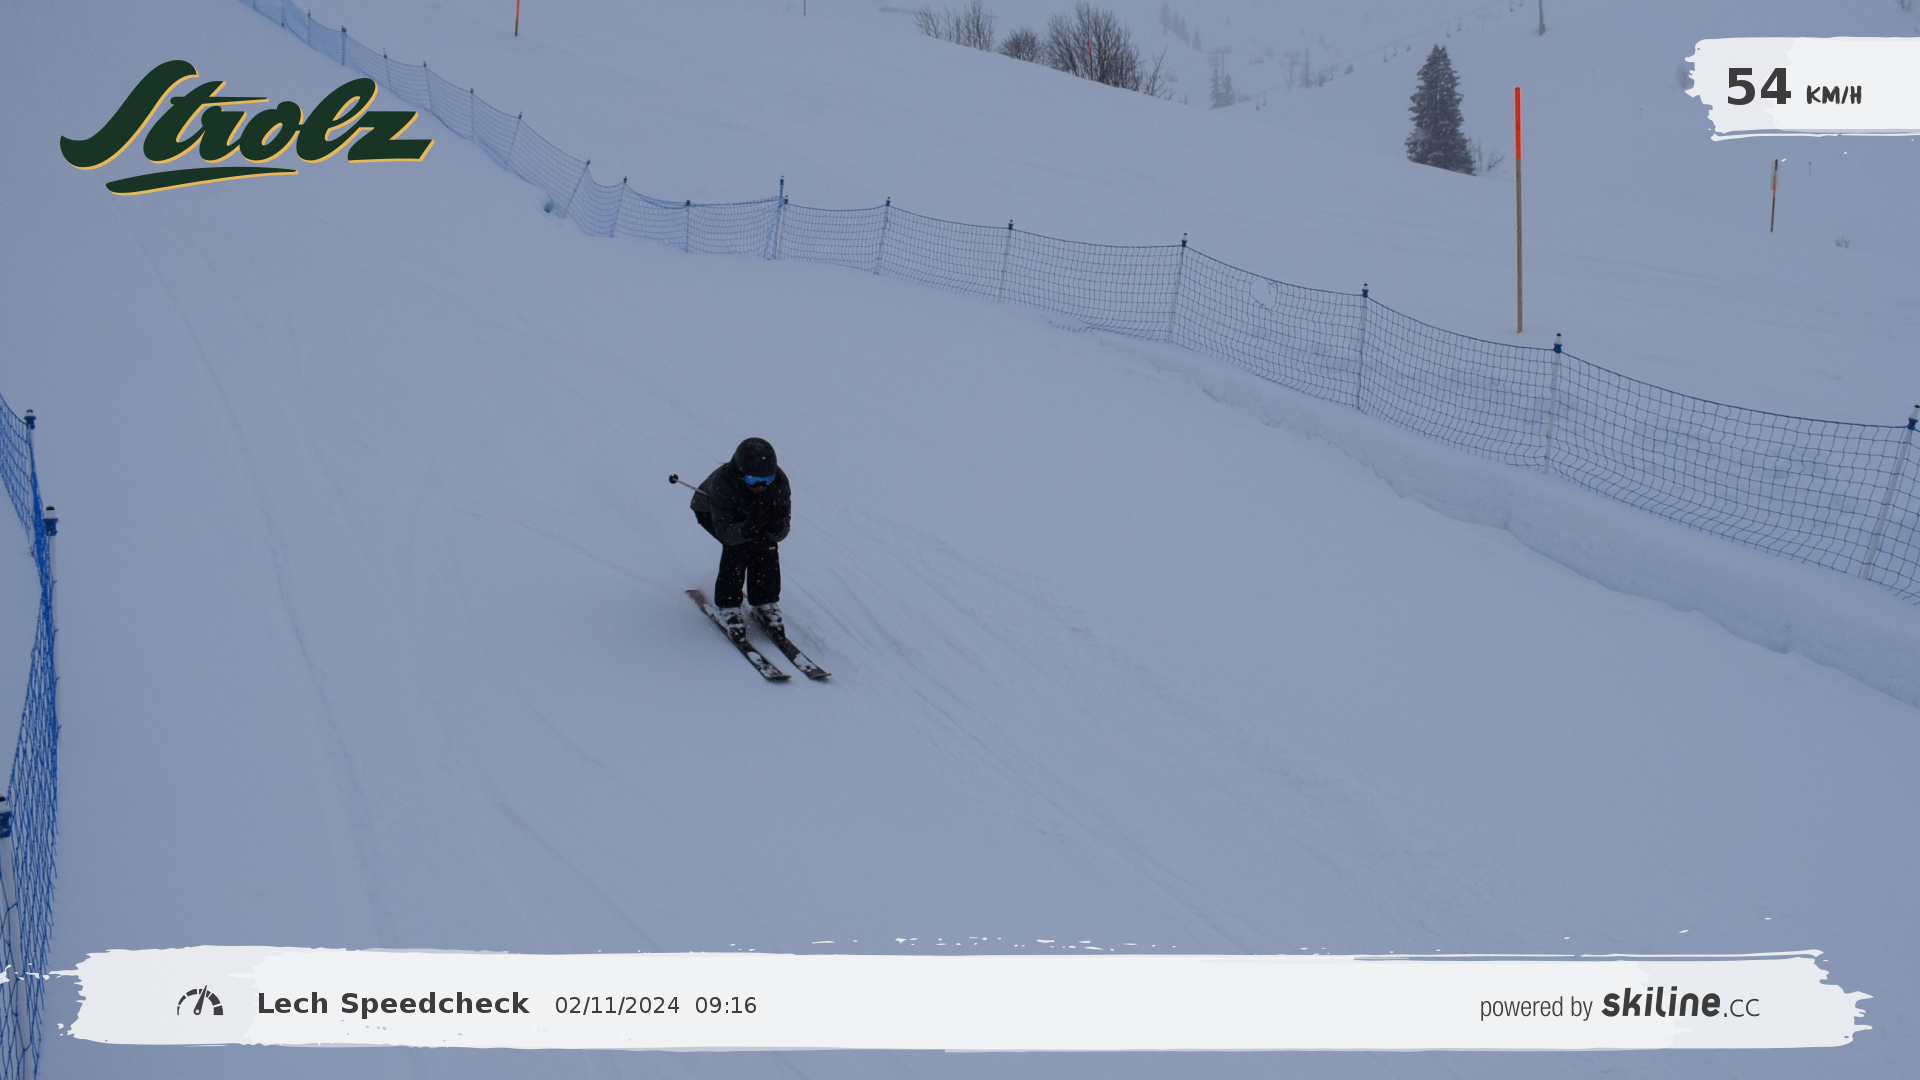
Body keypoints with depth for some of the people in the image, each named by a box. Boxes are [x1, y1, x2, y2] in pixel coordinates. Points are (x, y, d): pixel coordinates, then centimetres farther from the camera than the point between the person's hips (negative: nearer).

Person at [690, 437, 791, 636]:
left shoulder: (778, 480, -32)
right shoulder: (723, 482, -41)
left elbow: (781, 533, -28)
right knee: (738, 546, -27)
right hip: (711, 513, -3)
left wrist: (776, 526, -51)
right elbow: (725, 533, -40)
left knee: (767, 544, -22)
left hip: (753, 513, 3)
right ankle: (728, 605, -13)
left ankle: (765, 602, -6)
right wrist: (747, 530, -60)